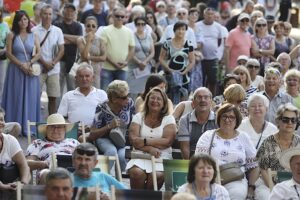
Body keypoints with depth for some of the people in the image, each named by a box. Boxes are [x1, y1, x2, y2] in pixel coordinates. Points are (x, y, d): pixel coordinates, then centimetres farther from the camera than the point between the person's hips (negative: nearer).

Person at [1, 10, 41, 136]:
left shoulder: (33, 36, 7)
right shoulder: (12, 35, 2)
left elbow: (38, 53, 1)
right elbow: (9, 53, -4)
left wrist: (29, 63, -14)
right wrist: (21, 65, -12)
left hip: (30, 70, 2)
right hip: (15, 69, -2)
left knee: (30, 98, 1)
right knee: (16, 98, 1)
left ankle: (28, 128, 6)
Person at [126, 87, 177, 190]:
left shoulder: (169, 119, 8)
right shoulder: (138, 117, 12)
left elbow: (167, 141, -7)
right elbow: (133, 140, -2)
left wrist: (144, 141, -10)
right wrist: (149, 149, -17)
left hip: (162, 158, -1)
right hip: (140, 156, 1)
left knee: (157, 175, -33)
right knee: (137, 173, -32)